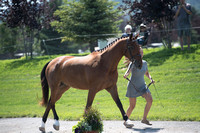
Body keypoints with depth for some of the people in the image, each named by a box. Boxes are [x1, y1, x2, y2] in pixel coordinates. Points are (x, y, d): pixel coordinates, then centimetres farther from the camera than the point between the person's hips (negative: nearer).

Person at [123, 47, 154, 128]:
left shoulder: (144, 63, 5)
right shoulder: (133, 63, -12)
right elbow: (128, 71, -28)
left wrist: (151, 79, 3)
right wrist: (126, 75, -51)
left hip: (142, 85, 5)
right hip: (133, 86, -5)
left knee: (150, 100, -13)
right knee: (132, 106, -2)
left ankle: (144, 119, -1)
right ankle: (125, 120, 21)